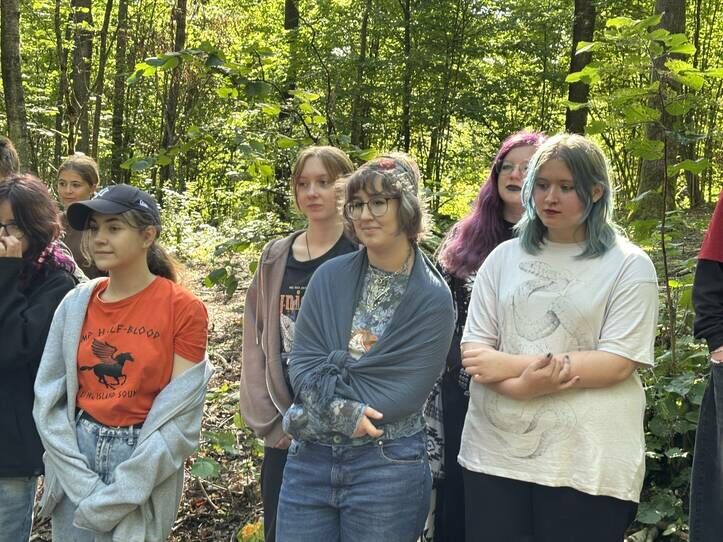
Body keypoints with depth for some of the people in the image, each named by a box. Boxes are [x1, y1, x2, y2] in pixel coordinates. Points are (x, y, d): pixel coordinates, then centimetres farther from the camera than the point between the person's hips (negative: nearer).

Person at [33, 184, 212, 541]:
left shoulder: (183, 309, -8)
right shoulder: (76, 304, 3)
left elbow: (179, 415, -11)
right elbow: (48, 398, 1)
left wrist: (117, 497, -14)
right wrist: (83, 485, -9)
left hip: (144, 470, -3)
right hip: (77, 459, 3)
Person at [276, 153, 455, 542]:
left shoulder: (433, 299, -6)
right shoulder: (330, 277, 3)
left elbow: (404, 395, -12)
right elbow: (301, 364, -1)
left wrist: (318, 416, -13)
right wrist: (344, 410, -19)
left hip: (388, 468, -3)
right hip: (309, 461, 3)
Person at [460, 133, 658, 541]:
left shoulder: (629, 266, -2)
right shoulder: (504, 257, 9)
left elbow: (617, 363, -11)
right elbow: (473, 348, 4)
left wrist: (512, 363, -14)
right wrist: (523, 386, -17)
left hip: (587, 461, -3)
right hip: (496, 449, 3)